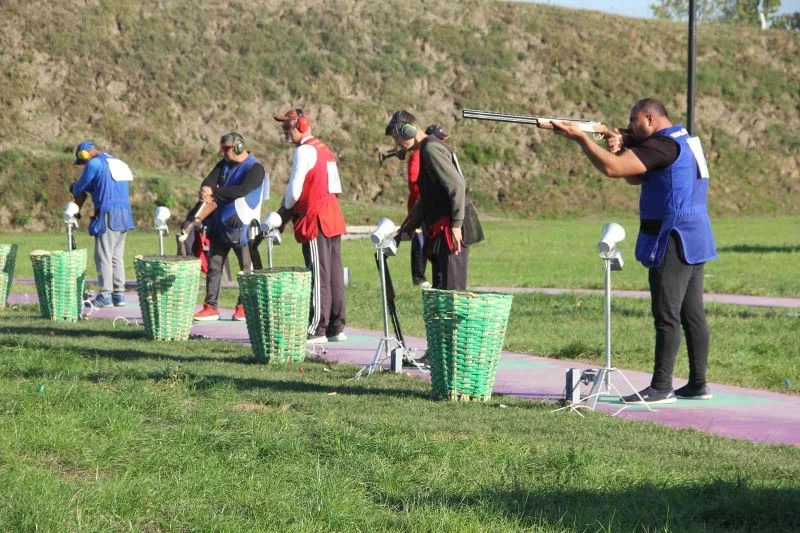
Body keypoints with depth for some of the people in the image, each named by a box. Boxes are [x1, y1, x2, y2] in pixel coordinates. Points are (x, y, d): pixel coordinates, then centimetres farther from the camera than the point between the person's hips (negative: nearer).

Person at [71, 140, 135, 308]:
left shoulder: (94, 164, -6)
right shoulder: (118, 163, 19)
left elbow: (79, 188, 1)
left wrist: (74, 189, 23)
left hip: (108, 216, -8)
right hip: (125, 214, 8)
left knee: (104, 257, -4)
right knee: (117, 257, 12)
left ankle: (105, 296, -5)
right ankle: (119, 294, 12)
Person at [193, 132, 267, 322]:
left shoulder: (255, 168, -10)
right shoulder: (224, 164, 13)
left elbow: (242, 190, -24)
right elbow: (209, 180, 0)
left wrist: (213, 191, -20)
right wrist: (205, 190, -24)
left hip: (241, 225, -7)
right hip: (219, 224, 7)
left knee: (247, 267, 2)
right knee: (213, 265, 6)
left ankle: (243, 306, 12)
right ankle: (211, 307, 11)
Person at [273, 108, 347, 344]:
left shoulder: (304, 151, -10)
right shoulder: (324, 149, 18)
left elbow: (295, 189, -15)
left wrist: (286, 209, 5)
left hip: (315, 220, -9)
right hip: (333, 218, 9)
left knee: (318, 276, -7)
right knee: (334, 273, 9)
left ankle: (317, 329, -6)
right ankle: (336, 327, 13)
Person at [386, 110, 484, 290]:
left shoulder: (431, 149, -12)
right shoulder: (426, 151, 21)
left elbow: (457, 185, -21)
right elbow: (425, 200, 27)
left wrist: (456, 225, -22)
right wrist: (405, 229, 25)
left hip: (452, 233, -11)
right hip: (441, 233, 11)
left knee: (452, 289, -12)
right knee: (440, 289, 13)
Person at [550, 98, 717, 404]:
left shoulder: (663, 145, -14)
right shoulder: (685, 141, 17)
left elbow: (611, 168, -23)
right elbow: (634, 178, 18)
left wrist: (580, 137, -15)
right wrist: (621, 147, 2)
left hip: (674, 240, -10)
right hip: (695, 240, 10)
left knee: (667, 315, -8)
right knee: (692, 314, 11)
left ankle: (660, 387, -8)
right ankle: (698, 384, 14)